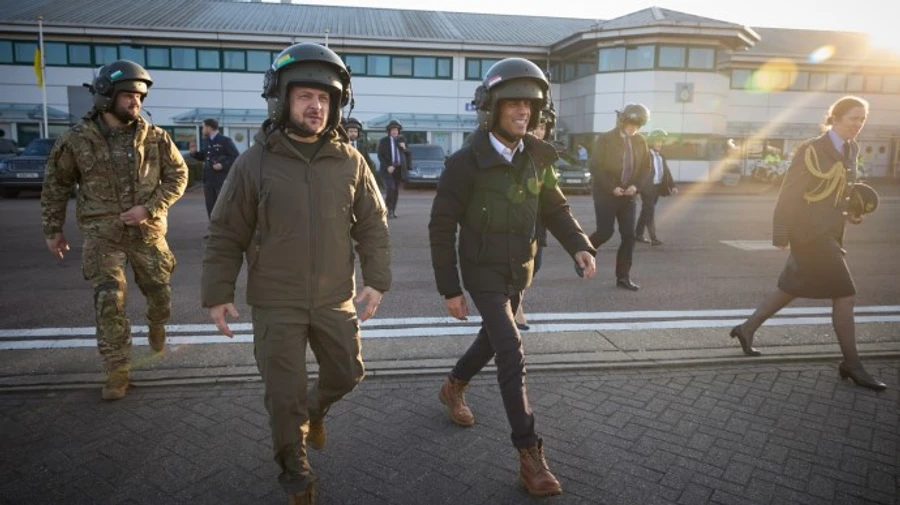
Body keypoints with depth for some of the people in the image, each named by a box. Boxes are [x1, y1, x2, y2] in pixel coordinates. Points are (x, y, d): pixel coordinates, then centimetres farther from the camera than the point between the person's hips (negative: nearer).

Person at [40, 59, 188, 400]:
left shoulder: (155, 137, -3)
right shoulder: (77, 140, -4)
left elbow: (178, 175, -1)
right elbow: (55, 185, 7)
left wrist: (149, 208, -14)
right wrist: (53, 229, 9)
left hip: (147, 232, 1)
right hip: (102, 235, -1)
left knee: (160, 294, 10)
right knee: (109, 302, -7)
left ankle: (156, 325, 46)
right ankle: (117, 371, 4)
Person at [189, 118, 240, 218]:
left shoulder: (225, 141, -8)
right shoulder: (207, 142, 13)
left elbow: (237, 157, -13)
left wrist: (223, 165, -20)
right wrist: (194, 152, 6)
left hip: (222, 181, -7)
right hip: (208, 181, 7)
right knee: (211, 208, 11)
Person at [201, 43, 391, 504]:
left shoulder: (350, 161, -2)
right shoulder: (254, 162, -8)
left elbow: (372, 226, 4)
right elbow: (225, 235, -3)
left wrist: (377, 280, -1)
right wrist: (217, 293, -3)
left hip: (335, 298, 3)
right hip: (276, 303, -2)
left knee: (346, 374, 17)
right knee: (284, 394, 7)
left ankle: (314, 410, 51)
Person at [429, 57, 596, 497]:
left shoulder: (536, 158, -4)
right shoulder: (466, 163, -20)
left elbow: (554, 209, 6)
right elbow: (441, 228, -15)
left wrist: (580, 246, -13)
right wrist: (449, 289, -14)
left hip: (519, 272, 6)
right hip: (483, 273, -6)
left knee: (493, 340, 21)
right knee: (512, 355, -13)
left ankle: (453, 387, 50)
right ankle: (529, 454, -4)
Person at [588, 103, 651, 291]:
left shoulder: (641, 142, 6)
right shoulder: (605, 139, -9)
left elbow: (644, 167, 12)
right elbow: (596, 167, -12)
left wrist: (635, 185, -6)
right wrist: (611, 187, -17)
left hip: (628, 195, 5)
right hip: (605, 194, -5)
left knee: (629, 236, 0)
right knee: (605, 232, -5)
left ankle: (623, 277, 7)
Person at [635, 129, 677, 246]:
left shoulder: (661, 156, 15)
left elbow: (667, 172, 12)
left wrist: (672, 186, 3)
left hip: (657, 187, 8)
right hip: (647, 188, -8)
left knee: (646, 211, 12)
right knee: (650, 212, -9)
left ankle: (638, 234, 20)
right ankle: (654, 238, -11)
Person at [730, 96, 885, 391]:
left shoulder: (851, 150, 12)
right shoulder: (811, 151, -13)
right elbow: (789, 194, -14)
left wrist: (851, 212, 3)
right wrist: (781, 235, -15)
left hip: (829, 233, 9)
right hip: (811, 233, -9)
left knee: (790, 290, 15)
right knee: (845, 296, -6)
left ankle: (746, 329, 28)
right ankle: (851, 365, 5)